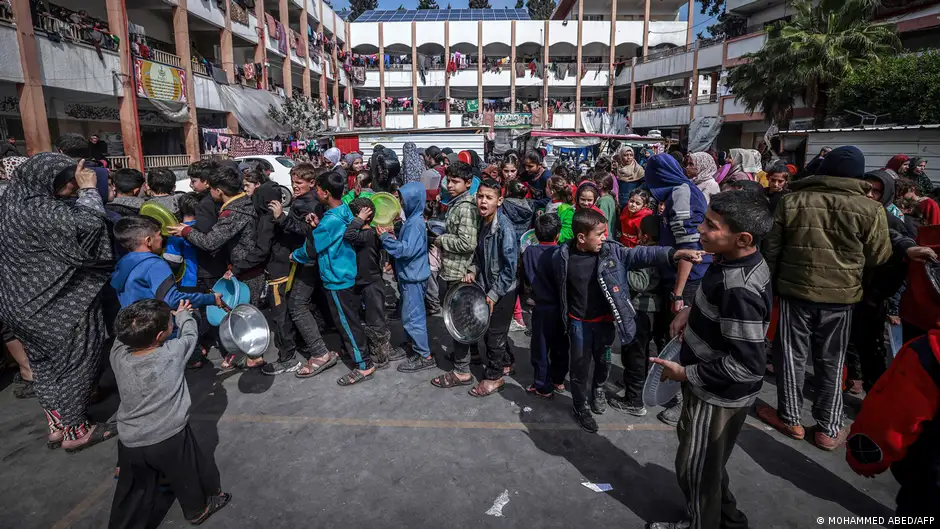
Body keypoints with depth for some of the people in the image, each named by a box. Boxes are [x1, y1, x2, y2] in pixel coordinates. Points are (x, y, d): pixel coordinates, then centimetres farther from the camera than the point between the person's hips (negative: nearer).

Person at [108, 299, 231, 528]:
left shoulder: (118, 354, -14)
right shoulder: (173, 352, -23)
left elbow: (124, 334, 9)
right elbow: (190, 333, 0)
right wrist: (183, 314, 19)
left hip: (130, 443, 2)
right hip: (170, 438, -2)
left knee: (133, 493, 22)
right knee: (188, 477, 24)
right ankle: (198, 509, 45)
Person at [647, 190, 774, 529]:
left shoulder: (738, 289, -34)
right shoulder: (741, 261, -5)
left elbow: (746, 365, -31)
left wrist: (686, 373, -22)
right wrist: (692, 310, 0)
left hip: (718, 394, -9)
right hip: (715, 389, 9)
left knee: (696, 467, 15)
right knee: (707, 463, 29)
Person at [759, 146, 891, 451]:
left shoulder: (791, 201, -5)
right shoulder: (870, 209, -7)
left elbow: (770, 249, 0)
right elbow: (879, 257, 1)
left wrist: (770, 284, 12)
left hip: (794, 291, 0)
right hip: (841, 297, 1)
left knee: (791, 357, 12)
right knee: (831, 363, 13)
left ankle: (790, 419, 23)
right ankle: (828, 429, 21)